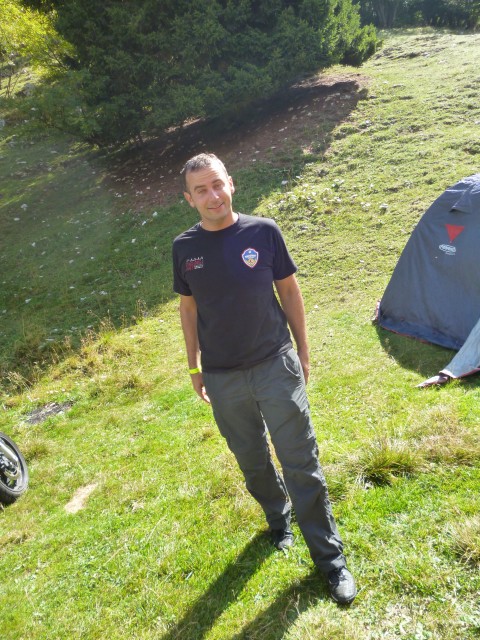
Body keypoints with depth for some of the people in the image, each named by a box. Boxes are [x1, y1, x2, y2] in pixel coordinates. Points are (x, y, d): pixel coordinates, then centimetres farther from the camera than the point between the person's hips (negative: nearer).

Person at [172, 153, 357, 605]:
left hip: (276, 365, -2)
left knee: (301, 464, 3)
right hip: (223, 378, 2)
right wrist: (194, 367, 10)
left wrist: (302, 352, 3)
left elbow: (289, 292, 1)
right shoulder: (185, 248, -3)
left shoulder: (263, 232, -8)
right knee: (252, 462, 19)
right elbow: (189, 309, 7)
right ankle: (278, 519, 47)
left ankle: (330, 558, 21)